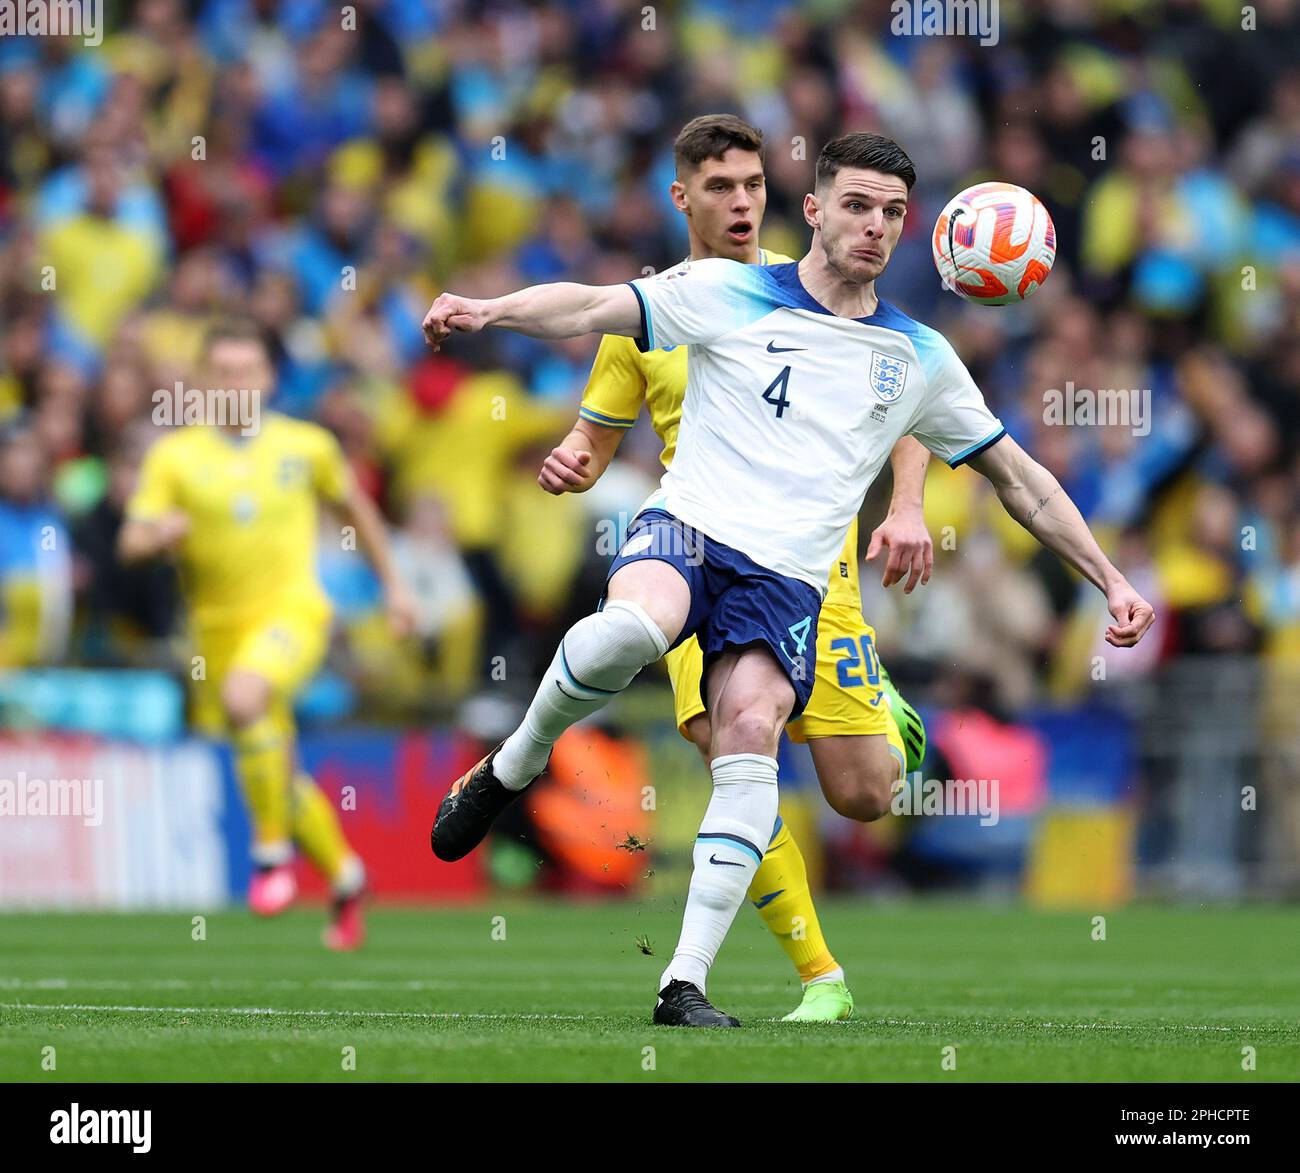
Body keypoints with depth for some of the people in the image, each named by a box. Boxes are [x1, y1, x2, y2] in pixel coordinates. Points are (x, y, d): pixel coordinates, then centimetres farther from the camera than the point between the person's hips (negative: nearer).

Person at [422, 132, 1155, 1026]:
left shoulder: (921, 358, 16)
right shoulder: (728, 295, 7)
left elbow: (1018, 476, 23)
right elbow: (593, 309, -3)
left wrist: (1110, 581, 19)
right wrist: (488, 311, -21)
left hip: (787, 577, 2)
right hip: (688, 529, -2)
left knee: (752, 727, -25)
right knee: (636, 624, -37)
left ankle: (687, 982, -25)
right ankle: (512, 769, -8)